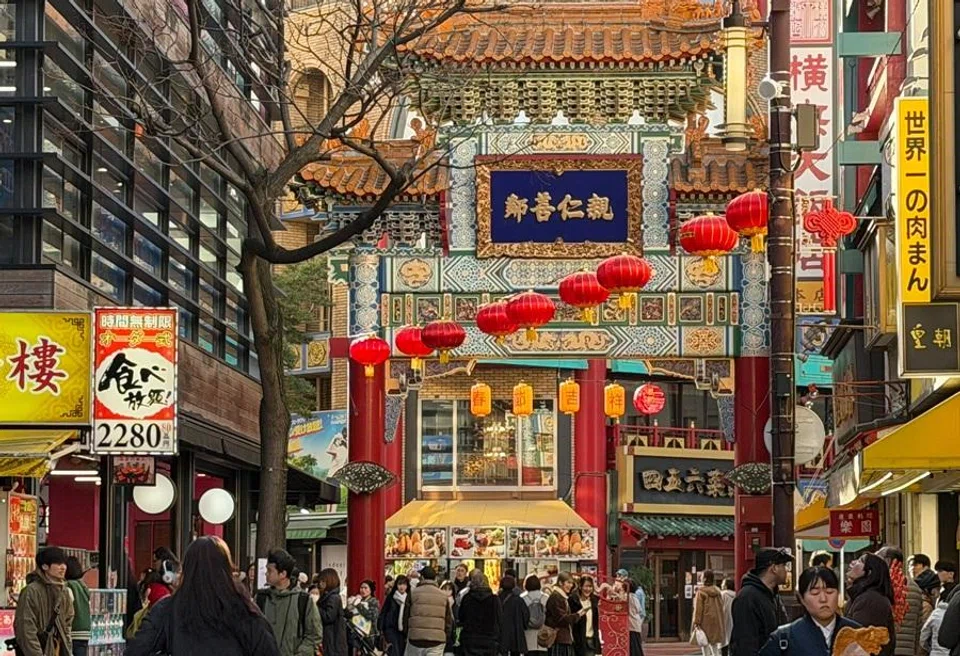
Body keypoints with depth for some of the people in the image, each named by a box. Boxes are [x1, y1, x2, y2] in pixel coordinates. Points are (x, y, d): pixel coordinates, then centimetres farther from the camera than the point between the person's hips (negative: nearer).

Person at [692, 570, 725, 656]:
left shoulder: (701, 592, -11)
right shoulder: (717, 592, 7)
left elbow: (698, 610, -14)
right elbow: (721, 608, 11)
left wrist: (696, 624, -13)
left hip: (705, 623, -6)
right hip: (716, 623, 6)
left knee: (705, 648, -3)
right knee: (715, 649, 12)